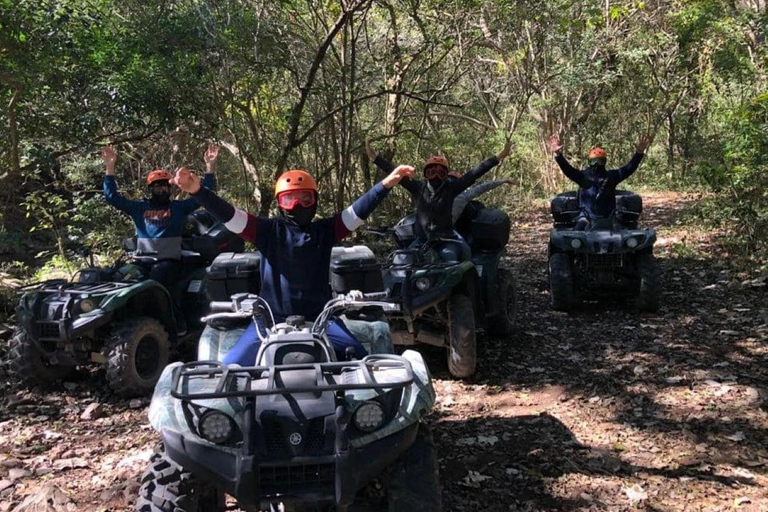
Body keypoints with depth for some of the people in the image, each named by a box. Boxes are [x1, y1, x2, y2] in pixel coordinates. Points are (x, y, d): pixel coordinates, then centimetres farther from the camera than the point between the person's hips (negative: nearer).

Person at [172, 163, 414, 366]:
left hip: (319, 318, 1)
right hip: (272, 318, -1)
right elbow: (229, 215, -10)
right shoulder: (268, 230, 1)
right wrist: (198, 191, -26)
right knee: (231, 366, -15)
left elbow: (358, 212, -4)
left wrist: (385, 184, -18)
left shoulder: (325, 230, 6)